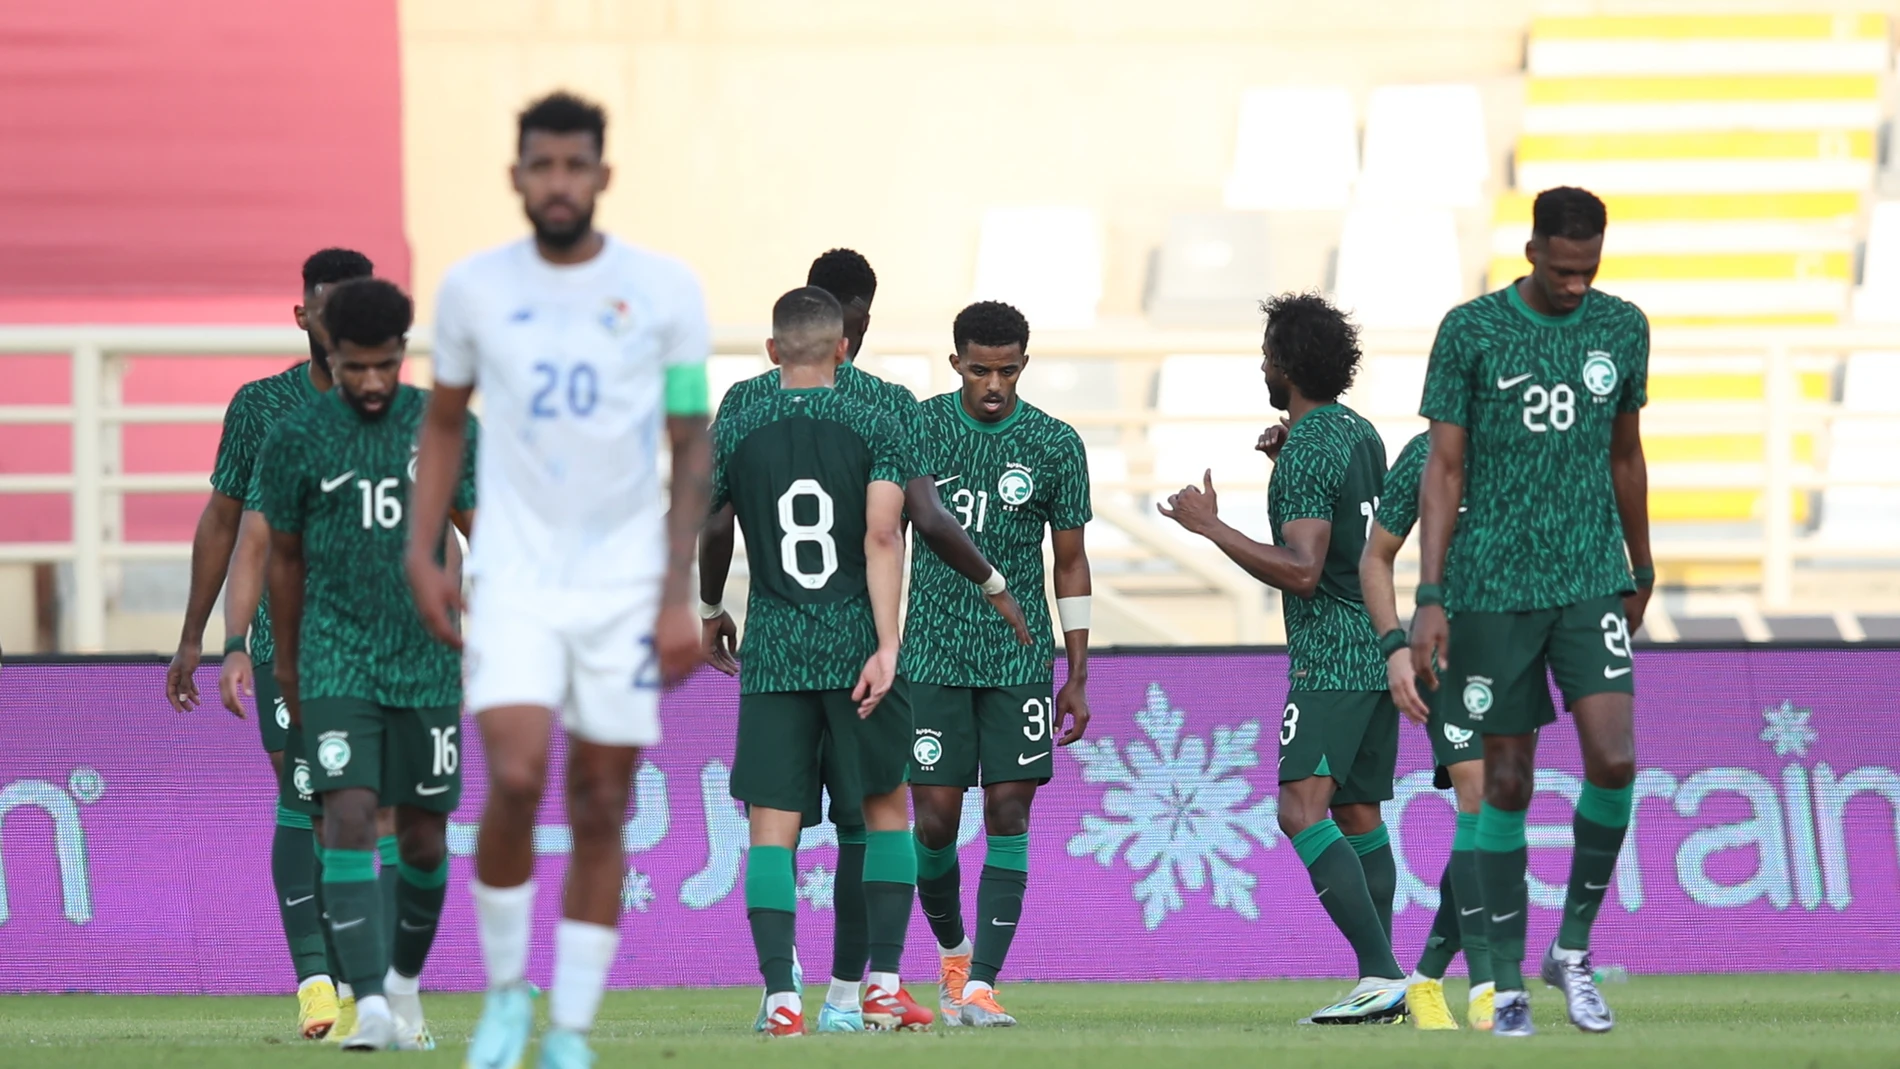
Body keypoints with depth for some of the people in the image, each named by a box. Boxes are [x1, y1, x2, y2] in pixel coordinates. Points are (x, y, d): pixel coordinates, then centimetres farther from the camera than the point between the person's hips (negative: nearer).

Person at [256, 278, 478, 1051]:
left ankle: (405, 981, 31)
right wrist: (285, 663, 17)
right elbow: (285, 558, 11)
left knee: (424, 837, 7)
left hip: (426, 662, 2)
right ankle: (370, 1002, -23)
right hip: (336, 661, -2)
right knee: (349, 815, -17)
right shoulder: (297, 439, -1)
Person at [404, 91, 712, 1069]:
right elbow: (444, 424, 15)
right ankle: (505, 990, 1)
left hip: (625, 583, 0)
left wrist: (679, 594, -5)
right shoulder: (474, 289, 2)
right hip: (514, 576, 0)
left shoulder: (665, 291, -2)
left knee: (601, 810, 2)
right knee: (516, 778, -18)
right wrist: (421, 554, 4)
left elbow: (692, 448, 2)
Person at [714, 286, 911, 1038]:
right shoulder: (874, 428, -1)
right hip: (856, 643, 0)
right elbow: (882, 534, -12)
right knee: (886, 808, 14)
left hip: (771, 652, 0)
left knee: (772, 826, 0)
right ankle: (884, 981, 9)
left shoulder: (734, 433, 3)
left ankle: (780, 996, -10)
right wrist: (887, 645, -16)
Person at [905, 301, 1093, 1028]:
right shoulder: (918, 428, 1)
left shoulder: (1056, 446, 2)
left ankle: (981, 984, -7)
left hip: (1021, 659, 0)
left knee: (1008, 816, -7)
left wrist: (1078, 676, 6)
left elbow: (1070, 564, 8)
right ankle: (952, 951, 23)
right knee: (935, 821, -3)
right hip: (933, 657, 0)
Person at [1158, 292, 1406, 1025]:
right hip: (1377, 652, 10)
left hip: (1329, 658, -10)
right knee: (1359, 816, 12)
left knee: (1302, 811, -17)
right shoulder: (1359, 433, 14)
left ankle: (1383, 975, -27)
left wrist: (1210, 527, -18)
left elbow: (1301, 571, -22)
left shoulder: (1308, 452, -15)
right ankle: (1379, 988, 11)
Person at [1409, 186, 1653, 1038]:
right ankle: (1508, 981, 12)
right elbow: (1444, 471, -4)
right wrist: (1430, 600, -10)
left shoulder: (1622, 328, 5)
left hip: (1591, 582, 2)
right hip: (1494, 586, -2)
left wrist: (1641, 571, 24)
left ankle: (1573, 950, 4)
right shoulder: (1471, 332, -5)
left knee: (1614, 759, -14)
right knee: (1508, 778, 2)